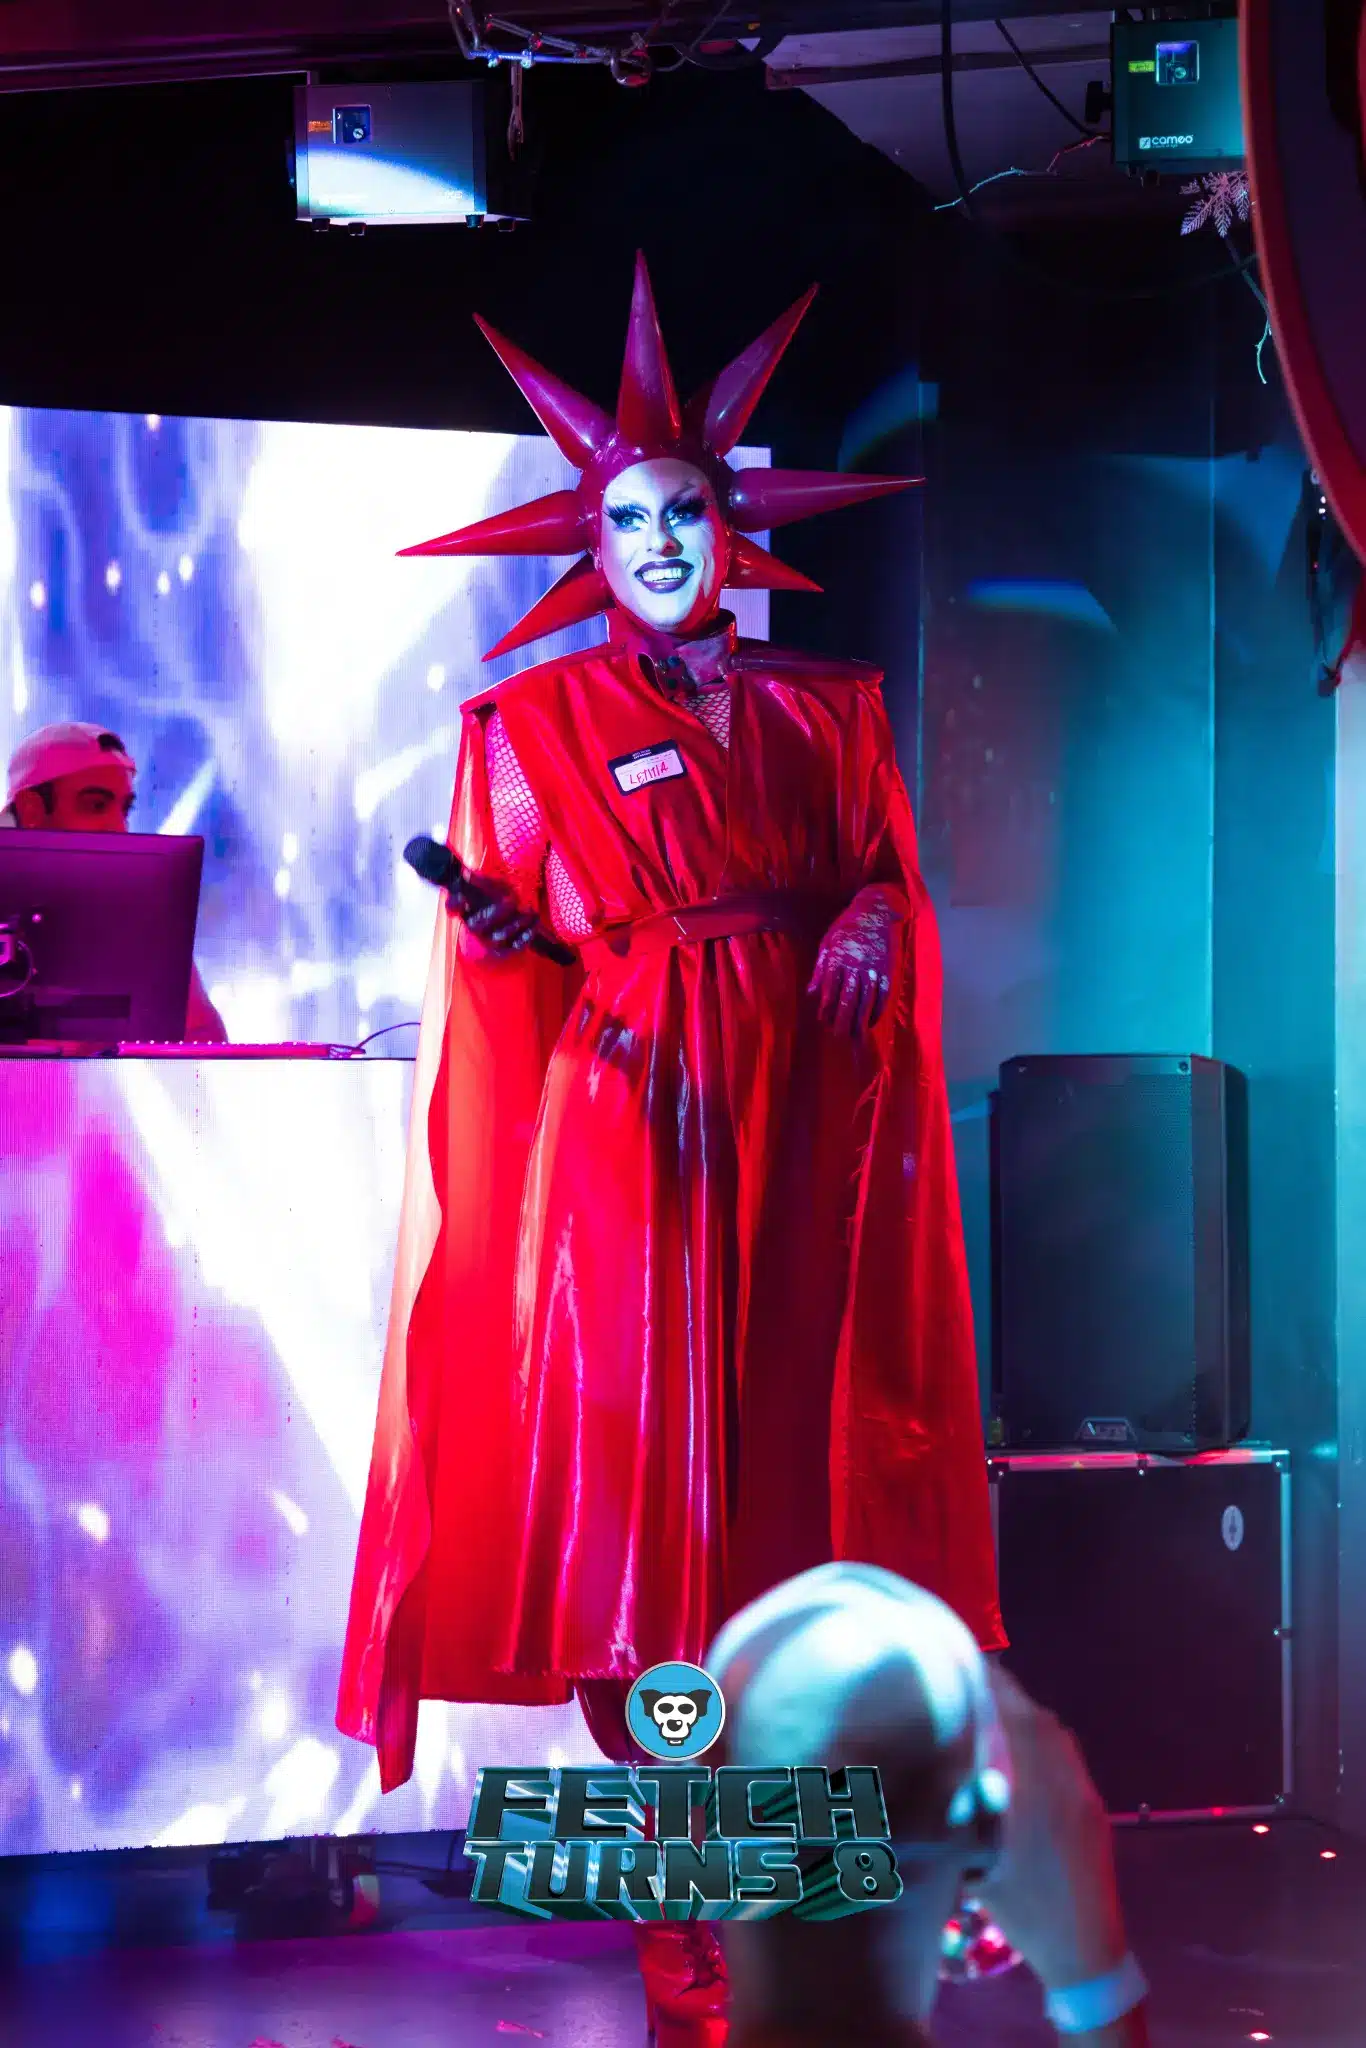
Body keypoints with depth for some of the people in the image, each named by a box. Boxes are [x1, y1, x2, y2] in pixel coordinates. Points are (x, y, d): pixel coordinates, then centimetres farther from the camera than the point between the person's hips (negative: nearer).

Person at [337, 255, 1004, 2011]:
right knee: (635, 1453, -6)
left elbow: (896, 890, 14)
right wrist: (495, 929, -19)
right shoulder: (537, 724, 6)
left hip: (807, 1133, 3)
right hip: (621, 1129, -2)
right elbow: (503, 950, 3)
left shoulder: (829, 712, 14)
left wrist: (870, 930, -7)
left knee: (804, 1449, 0)